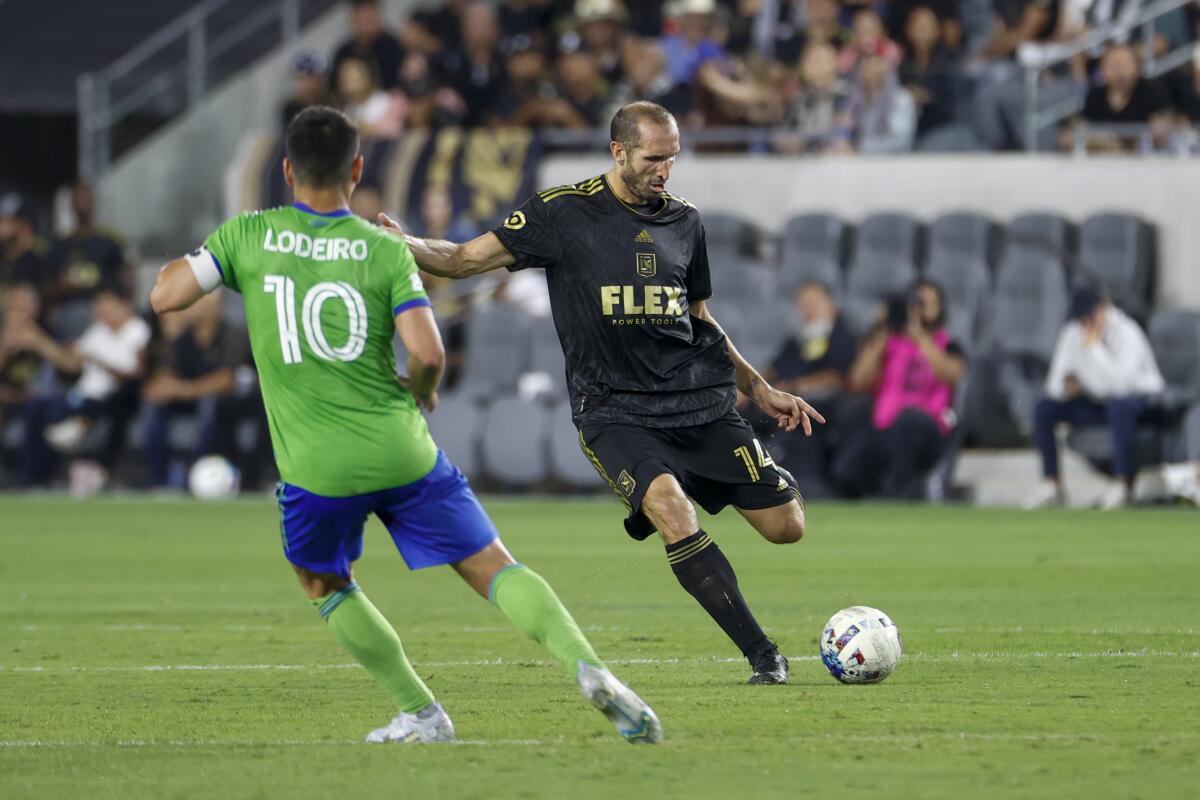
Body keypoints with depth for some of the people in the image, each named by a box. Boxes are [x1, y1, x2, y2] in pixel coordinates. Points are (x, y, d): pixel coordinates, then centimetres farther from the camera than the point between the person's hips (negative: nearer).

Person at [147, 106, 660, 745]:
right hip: (400, 453, 0)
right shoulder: (384, 249, -1)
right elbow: (427, 353, -10)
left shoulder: (248, 236, 0)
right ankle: (587, 665, -17)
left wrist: (183, 262, 20)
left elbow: (164, 296, -2)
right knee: (493, 568, 3)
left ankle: (420, 714, 19)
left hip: (315, 470, 0)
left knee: (325, 585, 26)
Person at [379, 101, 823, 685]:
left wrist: (760, 390, 24)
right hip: (613, 410, -5)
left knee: (786, 526, -1)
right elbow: (465, 259, -6)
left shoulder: (685, 222, 10)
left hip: (700, 401, 5)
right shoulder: (563, 213, -5)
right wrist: (405, 245, -25)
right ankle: (763, 657, -23)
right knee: (671, 511, -30)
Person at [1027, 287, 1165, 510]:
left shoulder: (1127, 334, -21)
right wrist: (1066, 385, -22)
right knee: (1043, 408, -9)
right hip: (1096, 403, 6)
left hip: (1142, 399, -6)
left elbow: (1120, 383, -36)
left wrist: (1093, 346, -32)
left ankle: (1122, 485, -33)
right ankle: (1052, 485, -5)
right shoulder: (1073, 333, -2)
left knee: (1119, 405, -41)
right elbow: (1054, 388, 2)